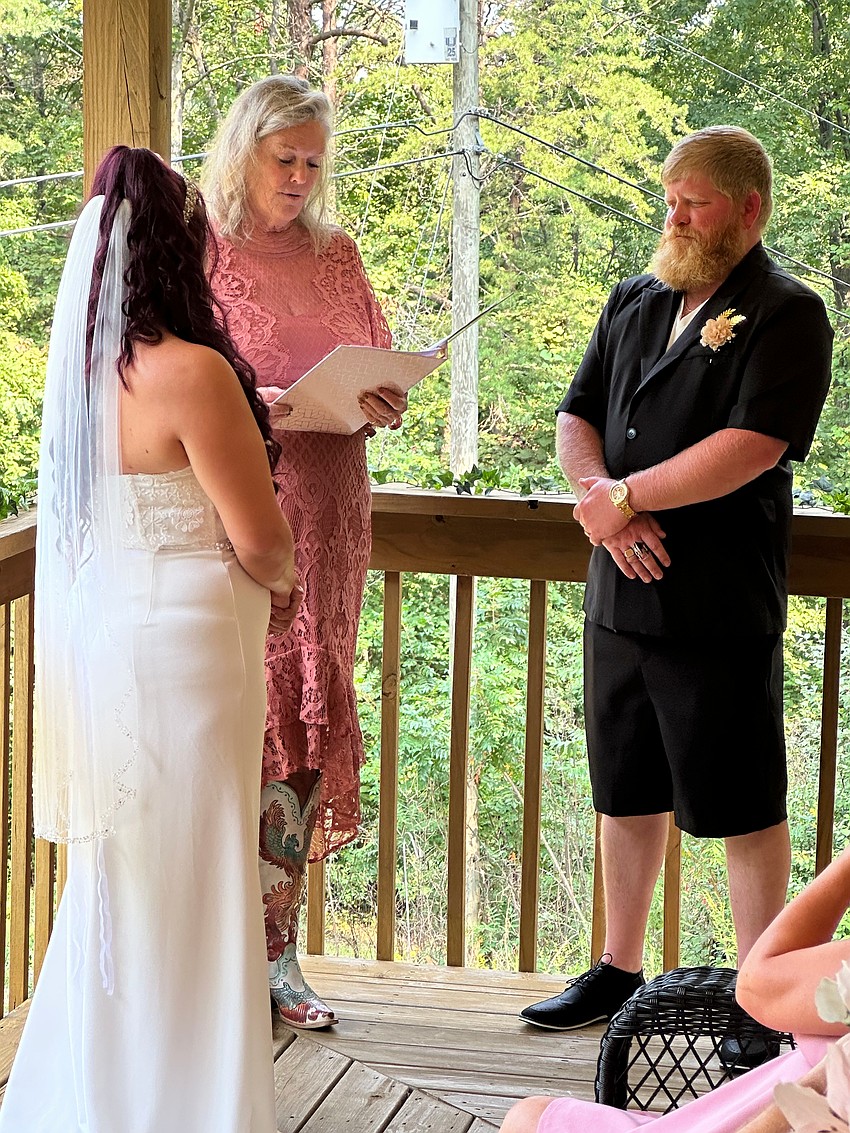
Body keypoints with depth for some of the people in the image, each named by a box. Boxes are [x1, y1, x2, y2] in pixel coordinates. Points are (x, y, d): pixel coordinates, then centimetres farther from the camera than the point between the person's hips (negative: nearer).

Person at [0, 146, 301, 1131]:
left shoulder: (87, 368, 5)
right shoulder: (191, 372, -18)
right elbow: (259, 541, -15)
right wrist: (284, 582, 5)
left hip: (98, 636, 8)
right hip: (179, 650, -8)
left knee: (114, 881, 19)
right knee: (184, 883, 3)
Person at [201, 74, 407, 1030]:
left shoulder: (337, 255, 15)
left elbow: (379, 374, 19)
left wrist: (382, 406, -3)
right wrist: (248, 406, -21)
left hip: (326, 518, 5)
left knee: (303, 725, 5)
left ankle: (278, 956, 12)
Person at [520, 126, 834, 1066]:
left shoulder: (785, 314, -7)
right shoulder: (635, 302, 15)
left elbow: (752, 447, -19)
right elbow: (576, 416, 13)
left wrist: (623, 497, -14)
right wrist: (596, 494, -8)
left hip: (720, 609, -7)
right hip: (621, 595, 7)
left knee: (743, 809, 0)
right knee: (625, 795, 16)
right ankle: (619, 971, 29)